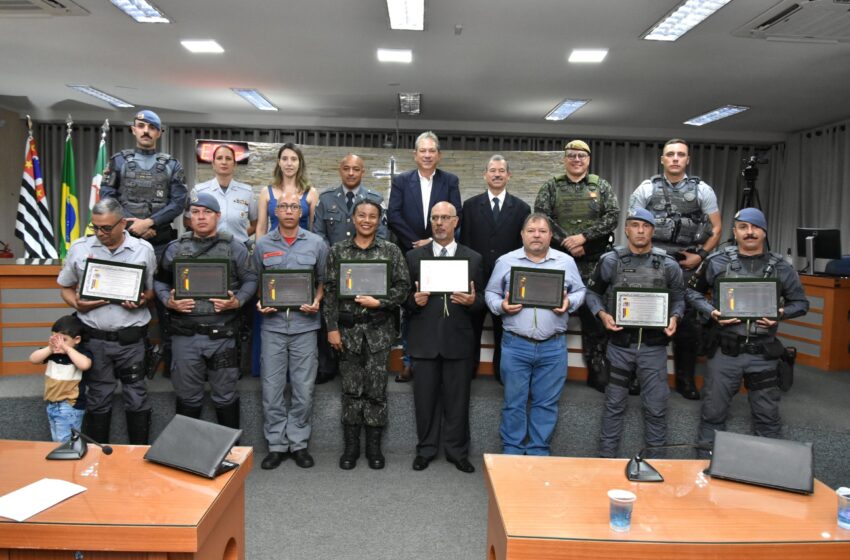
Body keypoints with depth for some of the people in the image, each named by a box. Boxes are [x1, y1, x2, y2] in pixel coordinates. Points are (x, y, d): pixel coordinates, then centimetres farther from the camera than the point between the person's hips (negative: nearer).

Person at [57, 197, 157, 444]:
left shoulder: (144, 249, 0)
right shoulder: (79, 248, 3)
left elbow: (153, 290, 6)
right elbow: (65, 288, 13)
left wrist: (141, 301, -15)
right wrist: (77, 304, -7)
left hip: (131, 339, -1)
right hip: (95, 338, 1)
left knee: (137, 398, 7)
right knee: (98, 399, 13)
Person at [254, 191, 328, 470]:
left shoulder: (316, 243, 5)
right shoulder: (262, 245, 7)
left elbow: (323, 280, 10)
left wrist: (316, 301, -7)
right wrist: (260, 304, -4)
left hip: (304, 324, -1)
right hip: (273, 324, 1)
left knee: (304, 389, 4)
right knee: (272, 388, 4)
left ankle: (299, 443, 18)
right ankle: (276, 444, 17)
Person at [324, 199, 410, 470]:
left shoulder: (391, 251, 2)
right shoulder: (338, 250, 4)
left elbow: (402, 287, -1)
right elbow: (330, 291, 2)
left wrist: (378, 302, -15)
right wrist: (332, 328, -4)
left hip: (379, 329, 0)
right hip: (348, 328, 1)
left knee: (376, 387, 4)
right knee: (351, 388, 7)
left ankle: (374, 446, 18)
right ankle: (351, 445, 20)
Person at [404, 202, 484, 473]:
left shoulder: (473, 258, 7)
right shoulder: (414, 256, 7)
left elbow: (481, 298, 7)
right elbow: (404, 296, 8)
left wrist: (472, 301, -14)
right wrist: (414, 300, -14)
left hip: (458, 341, 0)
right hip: (424, 340, 0)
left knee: (457, 400, 8)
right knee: (425, 398, 9)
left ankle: (457, 451, 24)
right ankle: (426, 450, 25)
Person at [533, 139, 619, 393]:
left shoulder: (601, 186, 9)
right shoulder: (551, 187, 7)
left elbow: (613, 216, -2)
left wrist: (583, 237, -14)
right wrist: (567, 243, -14)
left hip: (594, 263, 1)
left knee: (594, 317, 4)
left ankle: (599, 374, 15)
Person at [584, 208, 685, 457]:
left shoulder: (668, 265, 1)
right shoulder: (610, 261, -1)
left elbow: (678, 297, 11)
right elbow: (592, 293, 8)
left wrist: (674, 317, -9)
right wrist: (602, 314, -9)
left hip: (654, 346, 1)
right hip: (619, 344, 0)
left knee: (656, 406, 7)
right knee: (614, 403, 11)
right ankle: (606, 456, 23)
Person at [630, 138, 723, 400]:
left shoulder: (702, 190, 7)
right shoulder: (646, 189, 5)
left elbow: (716, 228, 8)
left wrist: (701, 255, -4)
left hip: (686, 264, 1)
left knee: (688, 323, 4)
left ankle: (685, 379, 17)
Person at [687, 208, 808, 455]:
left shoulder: (780, 267, 2)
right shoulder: (717, 261, -2)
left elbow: (800, 302, 11)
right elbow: (692, 291, 8)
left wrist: (781, 314, -9)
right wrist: (711, 312, -9)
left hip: (763, 353, 1)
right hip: (725, 350, -1)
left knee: (767, 415, 13)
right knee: (713, 412, 8)